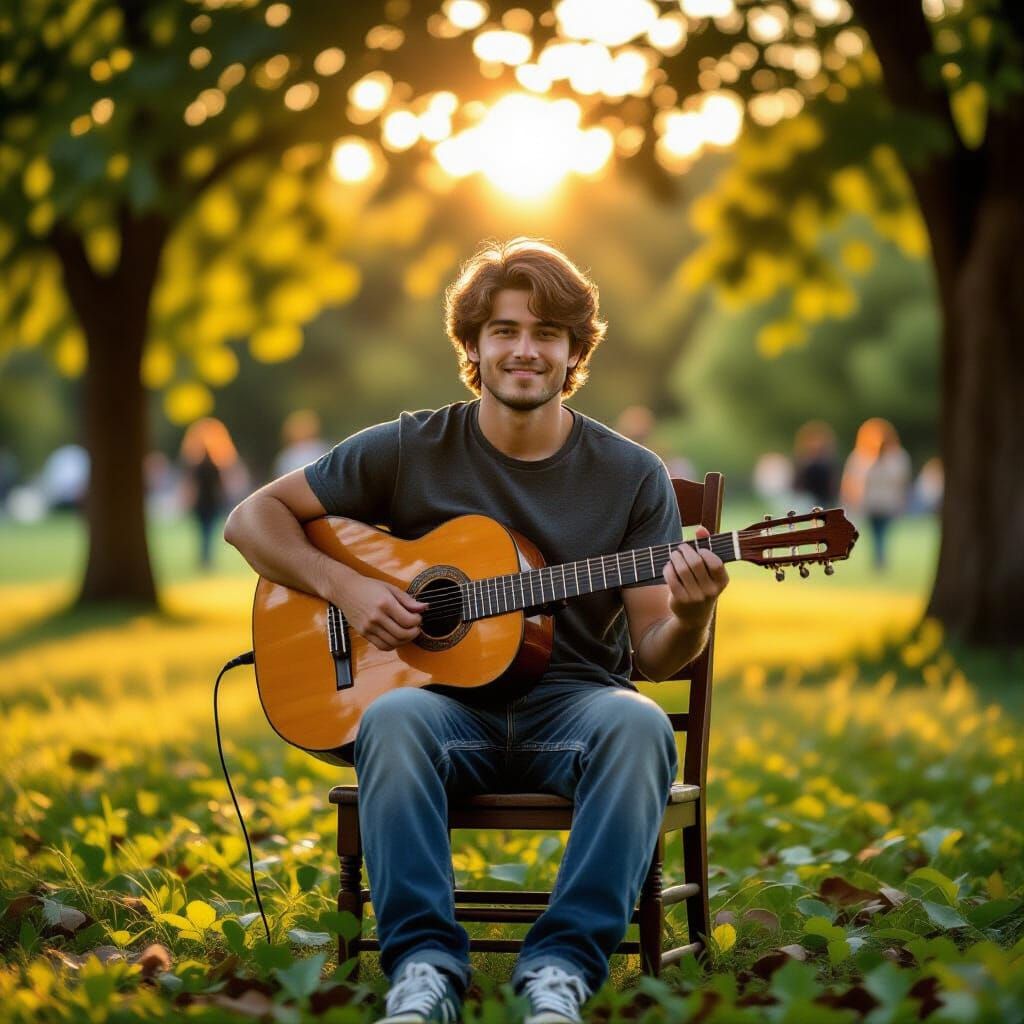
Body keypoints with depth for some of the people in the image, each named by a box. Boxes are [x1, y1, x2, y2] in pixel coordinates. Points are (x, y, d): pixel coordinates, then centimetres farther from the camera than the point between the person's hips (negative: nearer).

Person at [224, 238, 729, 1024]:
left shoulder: (631, 477, 4)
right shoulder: (412, 450, 3)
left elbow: (656, 655, 2)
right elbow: (253, 518, 7)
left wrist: (690, 619, -22)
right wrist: (343, 586, -10)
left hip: (570, 706, 0)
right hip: (449, 704, 0)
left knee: (637, 724, -35)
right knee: (393, 718, -35)